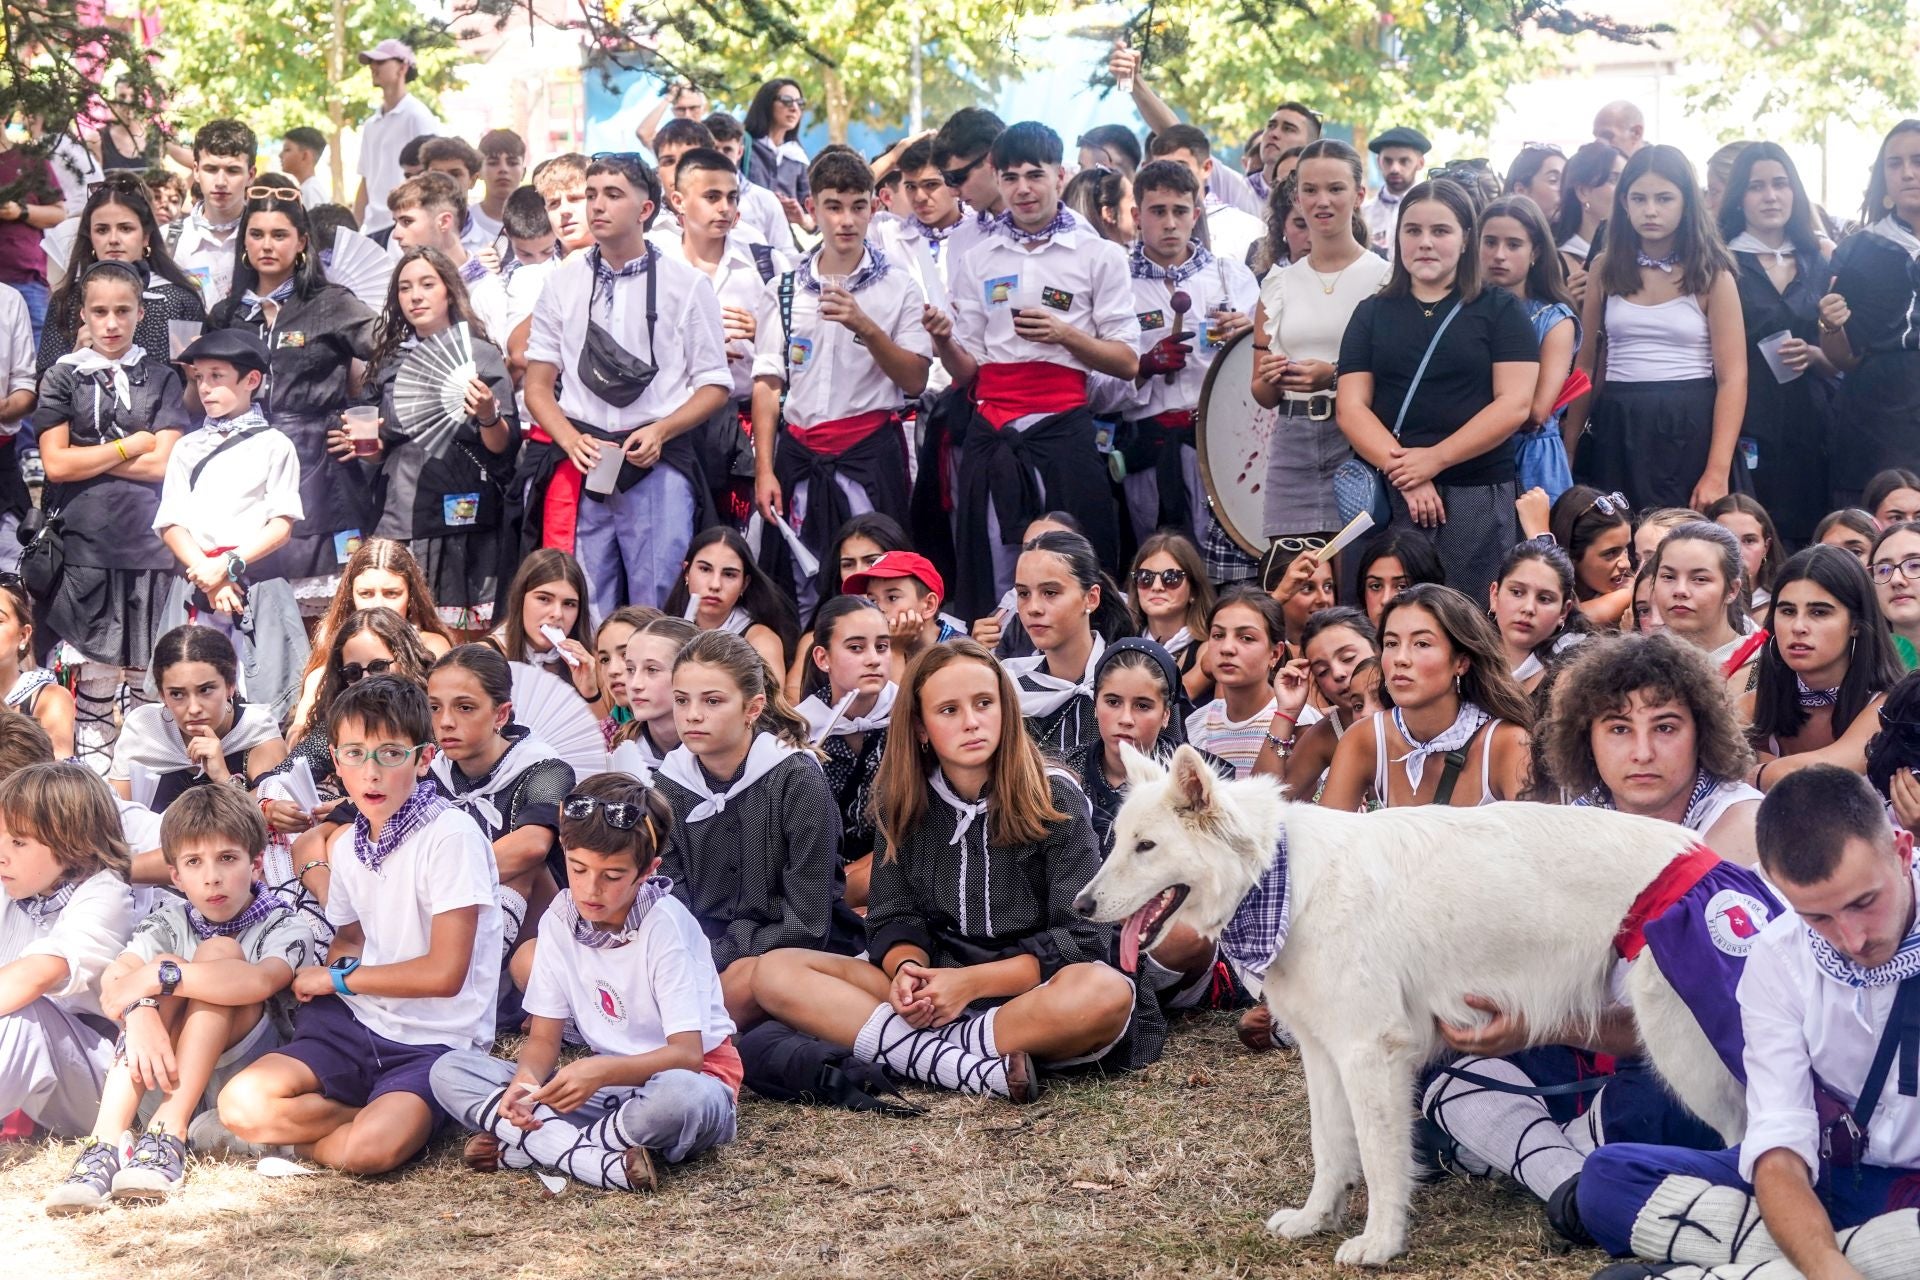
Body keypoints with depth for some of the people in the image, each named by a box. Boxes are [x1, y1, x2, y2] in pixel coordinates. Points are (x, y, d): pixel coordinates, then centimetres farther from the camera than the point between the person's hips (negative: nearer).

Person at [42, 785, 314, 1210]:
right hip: (174, 1078, 3)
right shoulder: (171, 921, 6)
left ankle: (169, 1134, -33)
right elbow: (113, 979, -15)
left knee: (219, 951, -21)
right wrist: (141, 1011, -37)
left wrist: (158, 978, -33)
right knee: (161, 963, -21)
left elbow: (260, 980, -31)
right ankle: (106, 1143, -35)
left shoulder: (284, 926, -6)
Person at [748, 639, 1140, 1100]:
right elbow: (893, 920, 5)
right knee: (776, 972, -19)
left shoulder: (1054, 799, -4)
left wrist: (972, 982, -19)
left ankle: (919, 1050, -30)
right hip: (935, 997, 4)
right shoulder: (905, 806, 6)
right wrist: (907, 969, -19)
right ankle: (976, 1068, -32)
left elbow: (1083, 937, -9)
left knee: (1108, 993, -38)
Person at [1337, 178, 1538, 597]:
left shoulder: (1500, 310, 7)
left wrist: (1435, 459, -13)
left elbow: (1515, 403, -4)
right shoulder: (1373, 313, 13)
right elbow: (1351, 407, 4)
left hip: (1479, 495, -2)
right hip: (1389, 493, 2)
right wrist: (1403, 472, -11)